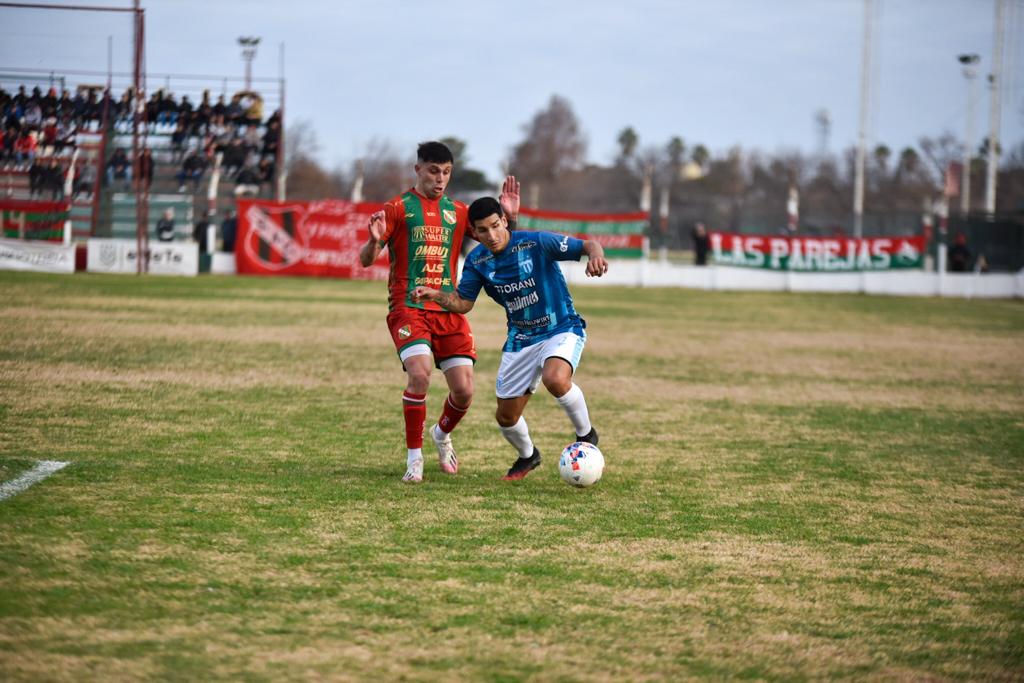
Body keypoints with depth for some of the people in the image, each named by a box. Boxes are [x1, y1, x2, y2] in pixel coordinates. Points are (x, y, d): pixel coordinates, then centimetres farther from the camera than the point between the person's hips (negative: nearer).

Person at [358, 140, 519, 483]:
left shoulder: (458, 212, 13)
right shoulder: (398, 208, 0)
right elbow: (366, 260, -3)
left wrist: (509, 216, 1)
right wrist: (374, 240, -26)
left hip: (450, 310, 4)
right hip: (408, 309, -4)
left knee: (464, 390, -4)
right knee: (420, 374, -27)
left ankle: (442, 434, 31)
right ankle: (414, 456, -9)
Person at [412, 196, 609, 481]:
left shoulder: (537, 243, -20)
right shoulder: (477, 261, -5)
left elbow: (587, 245, -18)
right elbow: (462, 303, 3)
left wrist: (595, 255, -41)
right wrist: (436, 295, -17)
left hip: (562, 329, -5)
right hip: (520, 338, 5)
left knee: (555, 379, -37)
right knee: (506, 417, 7)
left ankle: (586, 436, -10)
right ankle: (528, 456, 42)